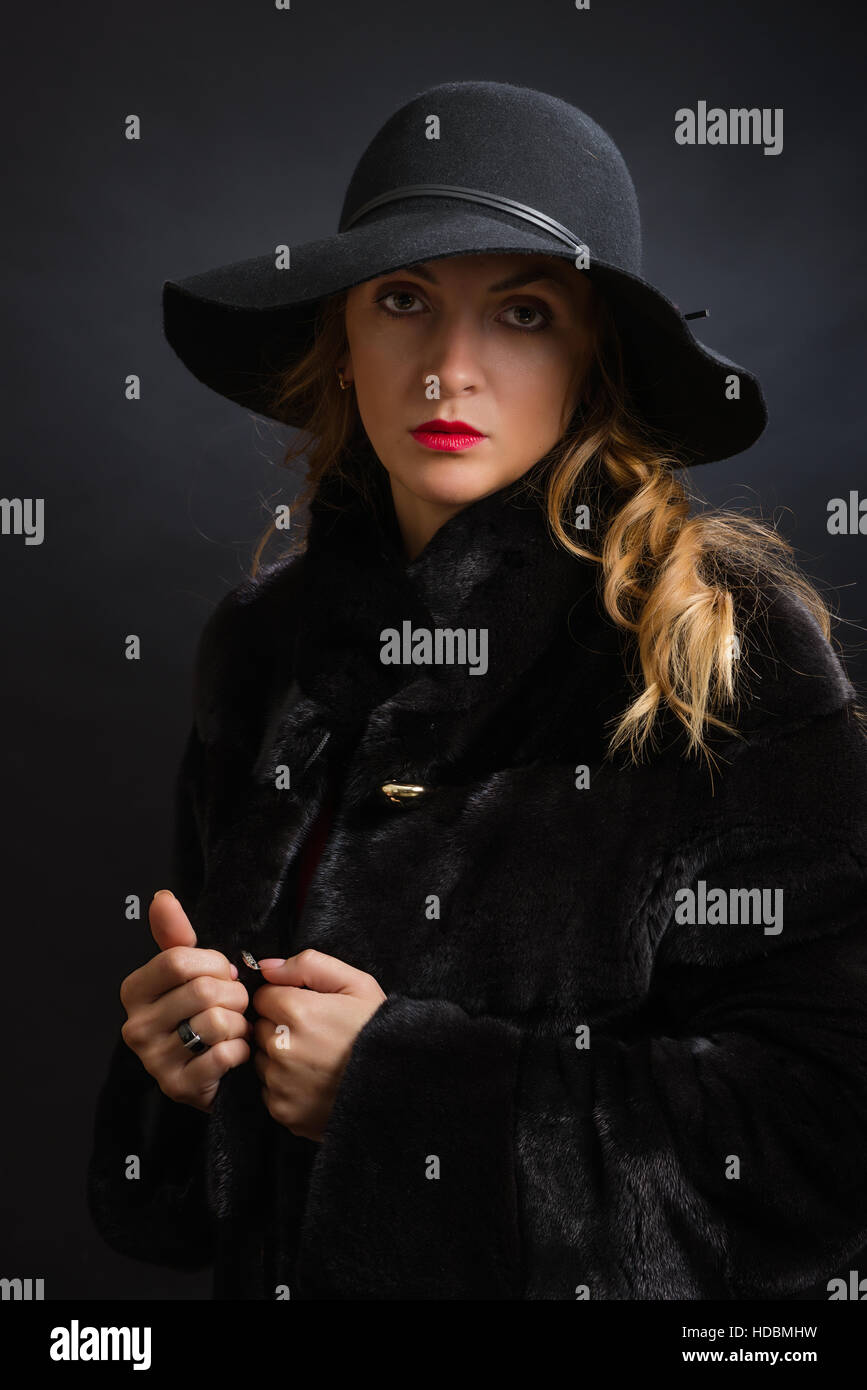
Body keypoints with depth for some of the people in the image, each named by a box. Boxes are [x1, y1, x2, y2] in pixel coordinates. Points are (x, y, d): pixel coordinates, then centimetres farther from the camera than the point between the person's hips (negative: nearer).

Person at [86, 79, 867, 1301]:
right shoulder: (266, 643, -2)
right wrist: (175, 1054, -12)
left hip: (599, 1279, -4)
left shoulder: (727, 640, -17)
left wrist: (404, 1080, -22)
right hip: (283, 1273, 5)